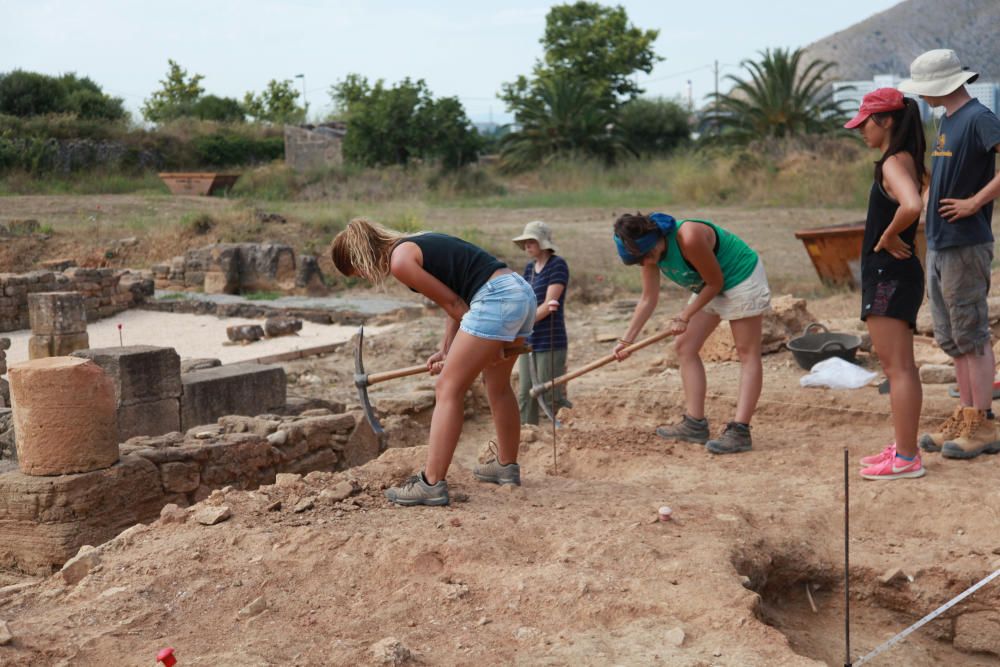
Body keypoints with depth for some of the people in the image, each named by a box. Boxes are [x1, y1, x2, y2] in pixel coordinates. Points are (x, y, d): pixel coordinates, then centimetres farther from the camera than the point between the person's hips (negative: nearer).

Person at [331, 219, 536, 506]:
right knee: (498, 385, 25)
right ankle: (506, 466, 40)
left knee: (448, 390, -6)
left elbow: (452, 302, -4)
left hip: (496, 297, -10)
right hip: (522, 291, 10)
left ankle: (432, 483, -8)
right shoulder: (416, 245, 21)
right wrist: (446, 350, 15)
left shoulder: (399, 260, -6)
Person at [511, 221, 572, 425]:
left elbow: (548, 304, -15)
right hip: (527, 341, 7)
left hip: (550, 342, -7)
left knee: (552, 397, -7)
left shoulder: (557, 265, -8)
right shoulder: (529, 267, 14)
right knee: (525, 395, 8)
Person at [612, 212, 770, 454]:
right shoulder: (649, 251, -10)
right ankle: (695, 424, 7)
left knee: (747, 352, -10)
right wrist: (627, 339, -6)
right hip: (709, 288, 9)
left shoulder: (689, 238, -35)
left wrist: (685, 316, -18)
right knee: (685, 347, 5)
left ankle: (739, 431, -19)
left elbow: (715, 282, -23)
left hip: (742, 277, -9)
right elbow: (648, 299, -2)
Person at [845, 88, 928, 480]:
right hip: (894, 274, 10)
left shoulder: (893, 163, -17)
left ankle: (906, 459, -3)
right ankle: (903, 448, 26)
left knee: (898, 367, -7)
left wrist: (888, 238, -20)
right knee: (898, 365, 17)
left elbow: (911, 206, -36)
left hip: (889, 274, -10)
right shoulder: (907, 161, 13)